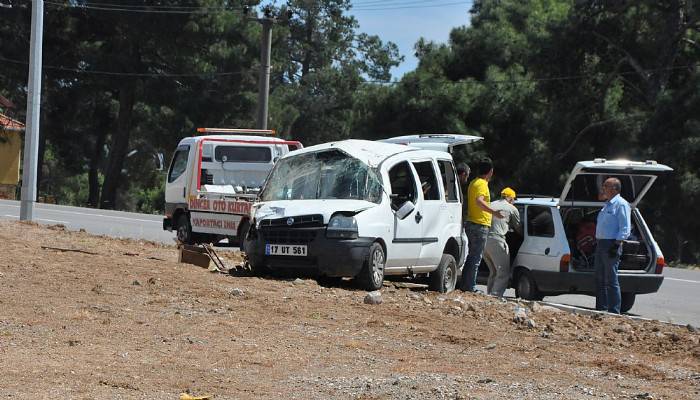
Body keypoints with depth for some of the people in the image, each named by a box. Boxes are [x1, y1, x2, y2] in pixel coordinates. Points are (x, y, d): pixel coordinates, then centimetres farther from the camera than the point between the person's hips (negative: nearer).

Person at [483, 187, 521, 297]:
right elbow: (518, 228, 16)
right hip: (496, 241, -7)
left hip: (485, 240, 7)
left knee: (493, 272, 20)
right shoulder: (512, 209, 8)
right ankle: (495, 296, -17)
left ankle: (489, 295, 18)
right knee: (504, 273, -6)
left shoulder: (492, 204, 23)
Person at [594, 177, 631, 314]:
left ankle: (614, 311, -7)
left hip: (611, 245, -10)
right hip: (600, 244, 10)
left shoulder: (621, 204, -9)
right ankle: (601, 309, 19)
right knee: (600, 279, 12)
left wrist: (616, 245, -21)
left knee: (611, 280, -9)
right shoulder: (607, 205, 21)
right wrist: (597, 242, 17)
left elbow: (625, 228, -14)